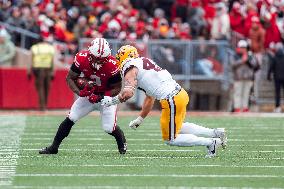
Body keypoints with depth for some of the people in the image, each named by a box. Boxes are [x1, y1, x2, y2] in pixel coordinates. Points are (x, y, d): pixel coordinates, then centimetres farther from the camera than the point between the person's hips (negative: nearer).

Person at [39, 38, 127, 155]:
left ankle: (122, 143, 23)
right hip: (89, 94, 3)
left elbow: (117, 88, -18)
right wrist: (79, 92, -28)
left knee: (109, 128, -11)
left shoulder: (112, 65, -29)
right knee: (70, 119, -8)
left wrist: (100, 97, -31)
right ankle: (53, 147, 3)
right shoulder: (82, 58, -22)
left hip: (107, 96, -3)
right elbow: (70, 78, -11)